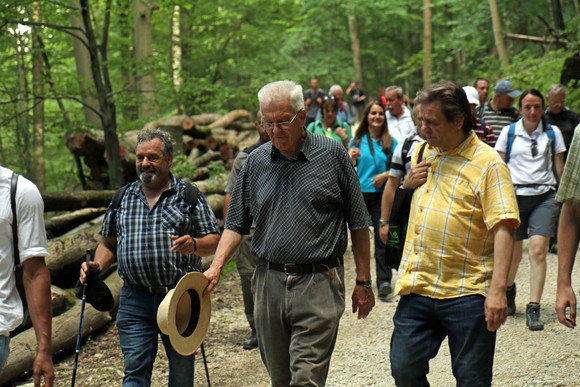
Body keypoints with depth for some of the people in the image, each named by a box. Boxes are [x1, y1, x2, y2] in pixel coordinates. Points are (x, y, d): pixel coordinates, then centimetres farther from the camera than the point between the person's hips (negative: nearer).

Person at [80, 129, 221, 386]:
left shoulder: (189, 196, 3)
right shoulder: (123, 198, 12)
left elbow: (214, 241, 0)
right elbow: (109, 243, 18)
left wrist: (193, 245, -22)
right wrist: (97, 267, -2)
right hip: (135, 300, 2)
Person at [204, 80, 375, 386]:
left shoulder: (332, 154, -1)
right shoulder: (256, 161, 8)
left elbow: (358, 223, 2)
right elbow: (236, 224, 13)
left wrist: (363, 283, 2)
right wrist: (215, 268, -3)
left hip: (318, 283, -4)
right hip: (268, 283, 4)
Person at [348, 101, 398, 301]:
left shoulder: (390, 142, 7)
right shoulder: (357, 140, 8)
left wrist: (385, 175, -9)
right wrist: (351, 158, -15)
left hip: (382, 194, -1)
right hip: (359, 193, 1)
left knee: (382, 238, -9)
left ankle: (384, 281, -11)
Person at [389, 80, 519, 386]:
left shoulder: (488, 163, -8)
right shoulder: (421, 152, 13)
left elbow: (503, 228, -16)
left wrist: (497, 289, -26)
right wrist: (409, 183, 5)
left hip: (467, 293, -5)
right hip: (418, 287, 6)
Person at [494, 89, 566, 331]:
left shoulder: (552, 133, 6)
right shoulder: (509, 133, 5)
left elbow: (560, 166, 12)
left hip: (544, 196, 0)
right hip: (515, 195, 0)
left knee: (538, 250, -14)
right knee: (513, 253, 8)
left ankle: (533, 310, -13)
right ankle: (509, 289, 40)